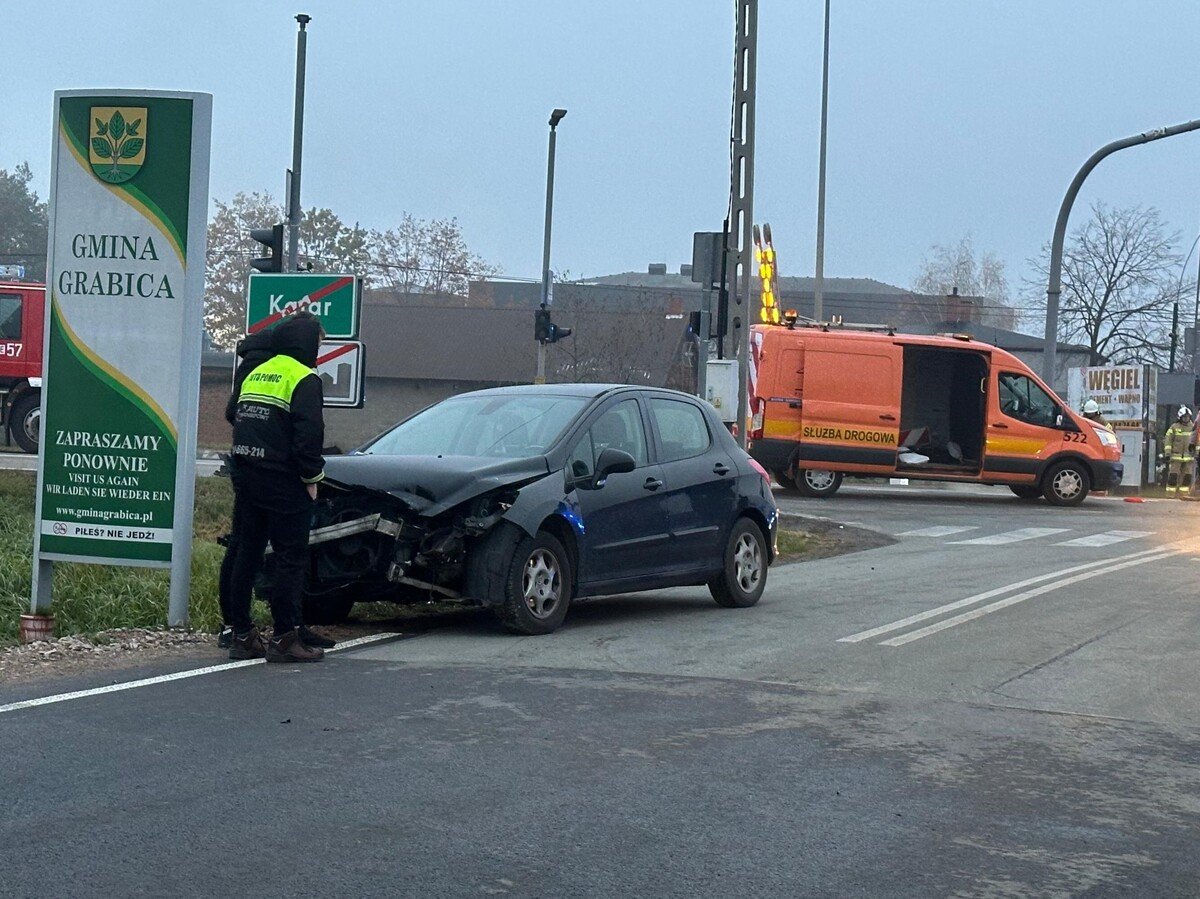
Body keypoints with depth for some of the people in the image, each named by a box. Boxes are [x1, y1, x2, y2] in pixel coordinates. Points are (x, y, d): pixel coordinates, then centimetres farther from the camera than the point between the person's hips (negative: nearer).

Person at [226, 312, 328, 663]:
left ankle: (242, 636, 13)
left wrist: (242, 470, 18)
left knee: (245, 555, 10)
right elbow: (309, 434, -17)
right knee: (291, 558, -2)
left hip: (244, 475, 8)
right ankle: (284, 639, -4)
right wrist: (312, 477, -9)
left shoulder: (254, 374, 16)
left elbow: (236, 421, 17)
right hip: (282, 482, -8)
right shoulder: (304, 380, -9)